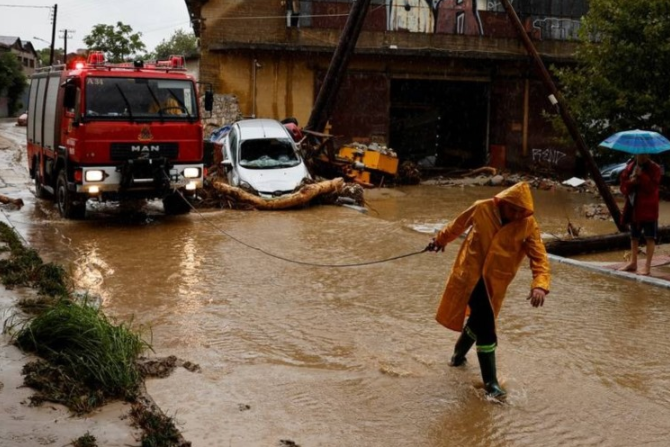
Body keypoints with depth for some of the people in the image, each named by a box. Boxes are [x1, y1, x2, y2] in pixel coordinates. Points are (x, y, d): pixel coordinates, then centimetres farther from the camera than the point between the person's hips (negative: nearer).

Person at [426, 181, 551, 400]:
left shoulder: (528, 226, -11)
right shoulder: (482, 209, -12)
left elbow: (539, 257, -18)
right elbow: (458, 224, 7)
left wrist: (540, 284, -36)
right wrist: (441, 240, 23)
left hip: (494, 282, 3)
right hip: (469, 275, -3)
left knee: (479, 321, 18)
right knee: (486, 328, -11)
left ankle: (458, 356, 48)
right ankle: (490, 383, -4)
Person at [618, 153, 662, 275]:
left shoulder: (654, 168, -8)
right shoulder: (630, 167, 8)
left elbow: (652, 187, -20)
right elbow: (623, 186, 5)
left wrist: (641, 176, -26)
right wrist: (630, 182, -15)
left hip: (648, 208, -6)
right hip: (633, 207, 6)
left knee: (650, 237, -3)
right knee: (634, 236, 15)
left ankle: (647, 265, 1)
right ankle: (633, 263, 26)